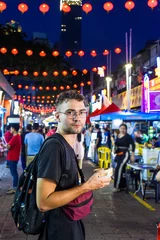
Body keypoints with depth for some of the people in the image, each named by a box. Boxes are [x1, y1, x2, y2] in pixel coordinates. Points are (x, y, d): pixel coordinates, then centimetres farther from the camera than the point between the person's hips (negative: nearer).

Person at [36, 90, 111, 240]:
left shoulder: (67, 147, 8)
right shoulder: (54, 147, -23)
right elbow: (43, 202, -28)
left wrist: (92, 180, 4)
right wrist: (87, 186, -25)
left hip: (70, 227, 9)